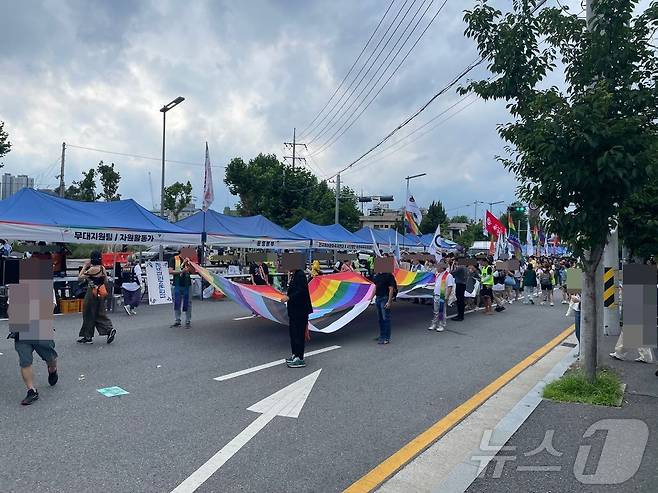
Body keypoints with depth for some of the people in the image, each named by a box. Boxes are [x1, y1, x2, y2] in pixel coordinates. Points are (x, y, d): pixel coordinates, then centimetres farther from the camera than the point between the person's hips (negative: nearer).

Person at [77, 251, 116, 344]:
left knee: (89, 314, 5)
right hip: (100, 293, 7)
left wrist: (84, 266, -5)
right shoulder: (102, 268, 4)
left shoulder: (92, 269, -17)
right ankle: (110, 329, -1)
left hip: (92, 293, -7)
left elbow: (80, 277, -12)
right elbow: (106, 281, 11)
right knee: (100, 313, 13)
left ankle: (88, 337, 13)